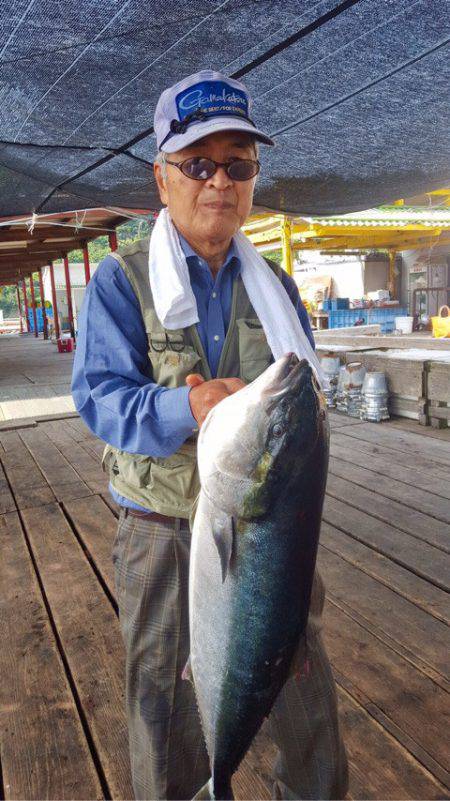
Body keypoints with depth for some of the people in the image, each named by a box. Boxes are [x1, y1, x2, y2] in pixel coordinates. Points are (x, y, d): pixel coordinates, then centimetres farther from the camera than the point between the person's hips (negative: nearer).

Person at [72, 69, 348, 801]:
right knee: (161, 687, 18)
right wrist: (185, 408, -34)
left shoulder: (277, 286, 5)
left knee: (303, 685, 19)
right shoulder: (119, 282, -7)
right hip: (164, 531, -3)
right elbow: (99, 397, -16)